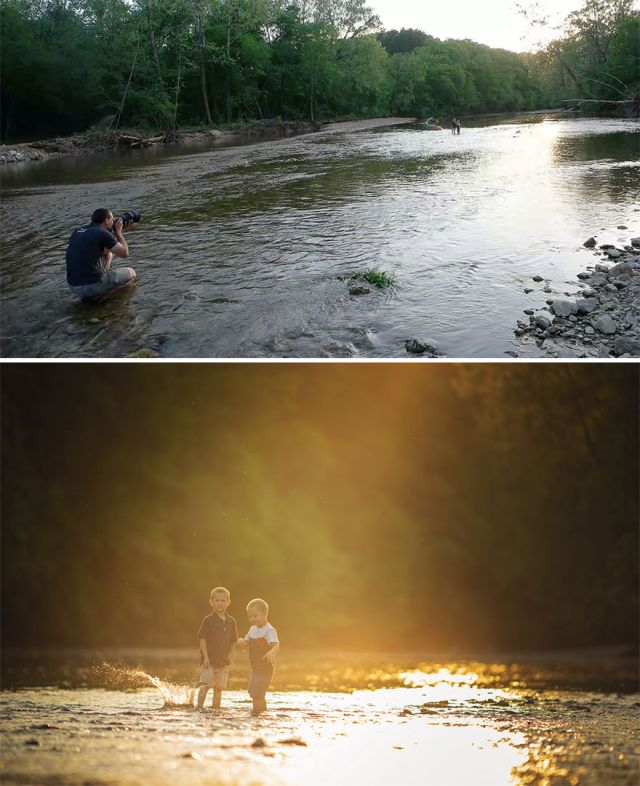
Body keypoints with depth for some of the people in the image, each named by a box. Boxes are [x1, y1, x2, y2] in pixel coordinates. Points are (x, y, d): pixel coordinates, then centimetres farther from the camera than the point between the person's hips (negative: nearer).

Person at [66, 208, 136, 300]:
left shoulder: (78, 232, 13)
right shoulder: (103, 233, -10)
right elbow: (125, 253, 0)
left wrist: (115, 233, 25)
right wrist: (118, 232, 12)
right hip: (91, 285, -7)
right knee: (131, 273, 15)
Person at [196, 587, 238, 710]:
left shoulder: (231, 621, 6)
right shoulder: (208, 620, -6)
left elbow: (233, 641, 12)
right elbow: (202, 639, -8)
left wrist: (230, 656, 2)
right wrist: (205, 657, -14)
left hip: (223, 661, 4)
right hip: (209, 659, -4)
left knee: (219, 687, 9)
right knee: (205, 684, -11)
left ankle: (216, 708, 18)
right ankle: (199, 707, -6)